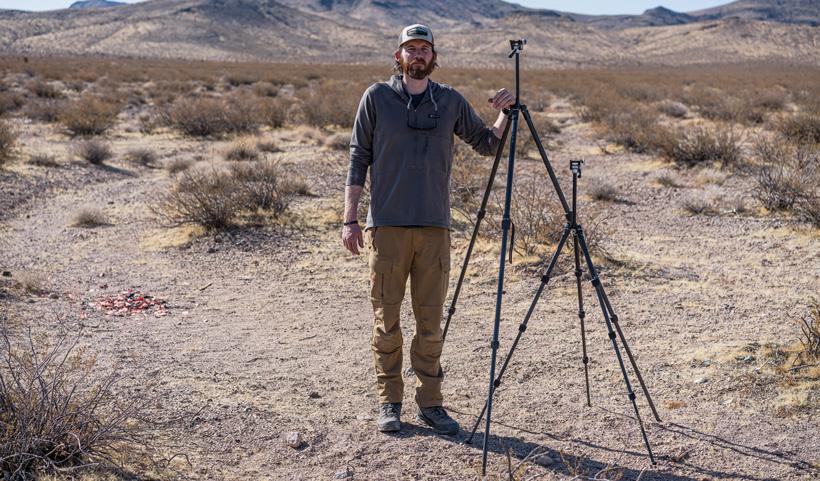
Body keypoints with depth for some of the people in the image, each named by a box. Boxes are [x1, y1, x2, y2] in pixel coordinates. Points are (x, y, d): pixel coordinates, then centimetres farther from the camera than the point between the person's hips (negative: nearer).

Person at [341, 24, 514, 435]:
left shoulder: (450, 101, 8)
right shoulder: (376, 97, 2)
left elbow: (487, 144, 15)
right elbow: (358, 159, 2)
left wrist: (505, 114, -5)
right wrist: (350, 220, -3)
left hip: (434, 227, 2)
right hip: (386, 226, -2)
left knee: (431, 321, 6)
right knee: (386, 319, 3)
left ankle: (430, 403, 16)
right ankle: (389, 403, 15)